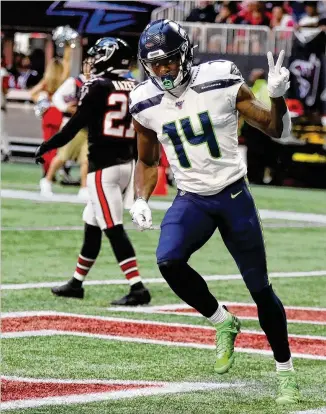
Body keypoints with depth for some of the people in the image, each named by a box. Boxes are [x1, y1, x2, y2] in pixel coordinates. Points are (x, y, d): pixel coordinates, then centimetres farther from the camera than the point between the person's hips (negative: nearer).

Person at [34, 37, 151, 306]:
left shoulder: (98, 87, -11)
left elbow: (76, 124, -11)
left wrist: (48, 146, 0)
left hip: (103, 167, -7)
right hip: (127, 164, 7)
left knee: (114, 229, -9)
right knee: (92, 224, 18)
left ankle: (137, 288, -17)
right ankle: (77, 283, 28)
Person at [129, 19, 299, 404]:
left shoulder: (221, 84, -13)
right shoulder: (146, 105, -3)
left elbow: (277, 130, -5)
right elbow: (147, 161, 14)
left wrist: (277, 96, -24)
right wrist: (141, 200, -2)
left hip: (234, 196, -2)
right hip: (191, 200, 2)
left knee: (259, 287, 4)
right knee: (168, 261, -26)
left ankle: (285, 369, 21)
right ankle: (223, 322, -2)